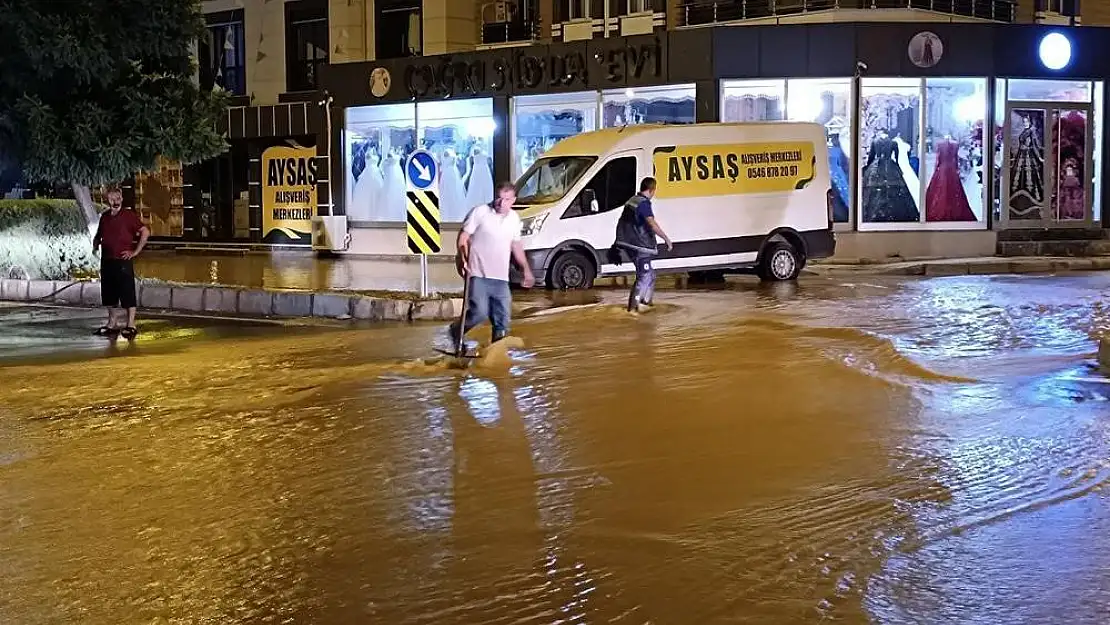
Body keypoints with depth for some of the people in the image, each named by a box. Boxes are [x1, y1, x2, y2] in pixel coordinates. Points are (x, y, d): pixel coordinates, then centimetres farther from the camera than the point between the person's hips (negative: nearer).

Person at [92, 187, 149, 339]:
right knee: (108, 293, 12)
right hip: (106, 261, 7)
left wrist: (136, 251, -12)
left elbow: (145, 232, -11)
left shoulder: (129, 216, -6)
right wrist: (95, 245, 11)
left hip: (123, 260, -7)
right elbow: (98, 235, 30)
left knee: (127, 294, -6)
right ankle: (112, 323, 23)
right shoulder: (104, 217, 13)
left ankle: (130, 326, -4)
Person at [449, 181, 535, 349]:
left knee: (502, 319, 2)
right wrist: (463, 259, -18)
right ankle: (455, 331, 12)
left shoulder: (514, 219, 12)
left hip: (501, 278, 5)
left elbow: (516, 246, 25)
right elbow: (463, 238, -4)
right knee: (479, 312, -14)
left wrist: (526, 269, 23)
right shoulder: (480, 212, -5)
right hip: (479, 274, -5)